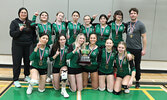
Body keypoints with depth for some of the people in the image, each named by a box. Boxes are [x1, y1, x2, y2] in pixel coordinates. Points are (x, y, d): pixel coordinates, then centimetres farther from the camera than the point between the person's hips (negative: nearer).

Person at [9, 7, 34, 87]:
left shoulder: (30, 23, 7)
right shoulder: (14, 22, 0)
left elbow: (34, 33, 13)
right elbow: (11, 34, -8)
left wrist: (32, 41, 2)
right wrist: (19, 30, -22)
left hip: (28, 46, 3)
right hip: (17, 46, -2)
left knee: (27, 61, 10)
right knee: (17, 63, 1)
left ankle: (27, 76, 28)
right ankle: (15, 80, 10)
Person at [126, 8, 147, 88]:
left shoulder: (140, 24, -6)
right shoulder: (127, 24, 6)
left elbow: (144, 37, -6)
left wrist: (144, 49, -9)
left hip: (137, 49, -3)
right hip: (128, 48, 4)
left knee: (137, 66, 8)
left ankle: (137, 81, 23)